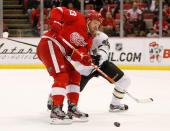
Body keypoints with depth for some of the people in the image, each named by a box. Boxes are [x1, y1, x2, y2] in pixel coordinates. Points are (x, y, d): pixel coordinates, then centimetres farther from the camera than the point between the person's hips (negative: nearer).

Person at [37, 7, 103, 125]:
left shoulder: (88, 40, 16)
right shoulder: (78, 19, -4)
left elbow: (76, 53, 1)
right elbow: (58, 10, -8)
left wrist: (83, 58, -22)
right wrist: (55, 22, -26)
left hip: (61, 53, 10)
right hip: (49, 44, -10)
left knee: (74, 76, 12)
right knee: (62, 77, -19)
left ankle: (72, 108, 19)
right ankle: (56, 111, -21)